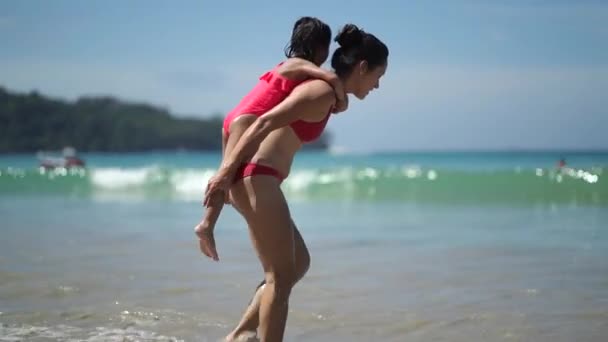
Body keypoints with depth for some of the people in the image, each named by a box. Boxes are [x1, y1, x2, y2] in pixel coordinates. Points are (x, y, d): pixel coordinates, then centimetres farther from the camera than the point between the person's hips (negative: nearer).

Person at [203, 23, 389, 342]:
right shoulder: (324, 91, -12)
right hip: (257, 179, -10)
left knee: (299, 263, 16)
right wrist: (227, 170, -22)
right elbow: (265, 122, -20)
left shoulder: (324, 92, 18)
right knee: (281, 276, -4)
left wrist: (230, 169, 24)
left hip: (257, 180, 10)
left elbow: (270, 124, 24)